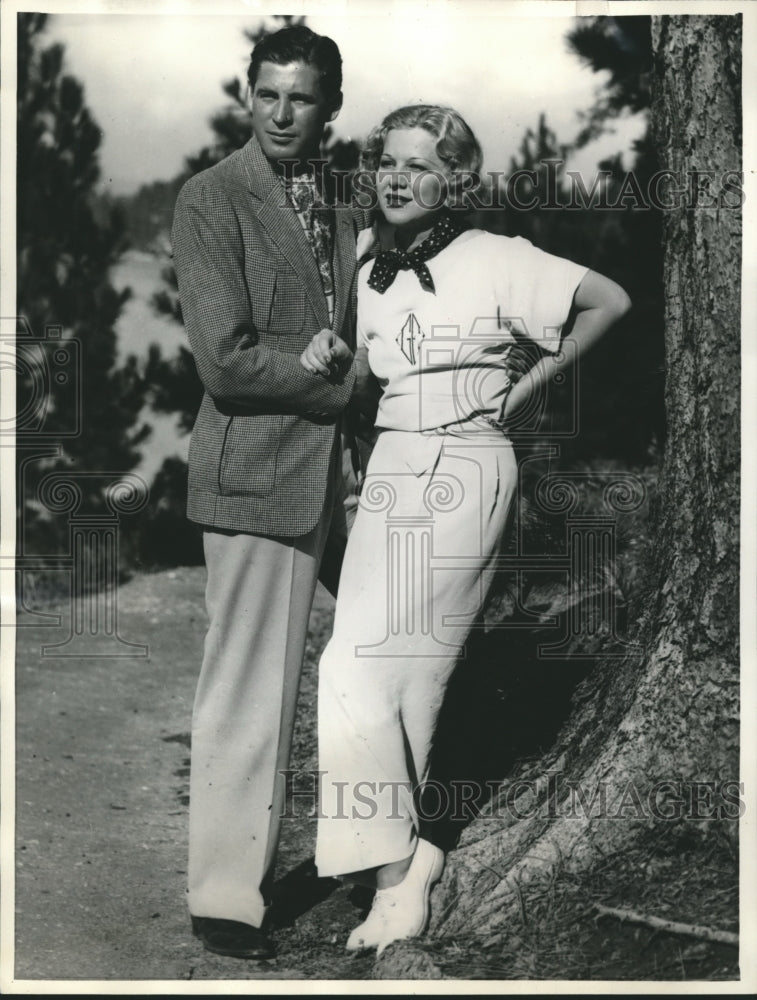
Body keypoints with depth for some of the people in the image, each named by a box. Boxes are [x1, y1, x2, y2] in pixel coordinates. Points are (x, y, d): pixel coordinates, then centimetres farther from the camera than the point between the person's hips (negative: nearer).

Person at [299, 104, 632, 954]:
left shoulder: (495, 260, -7)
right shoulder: (371, 264, 11)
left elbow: (610, 301, -5)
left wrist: (536, 378, 0)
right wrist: (332, 357, -2)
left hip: (465, 471, -7)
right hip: (393, 468, 7)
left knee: (358, 667, -12)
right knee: (405, 670, 6)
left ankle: (395, 872, -2)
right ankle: (404, 857, 18)